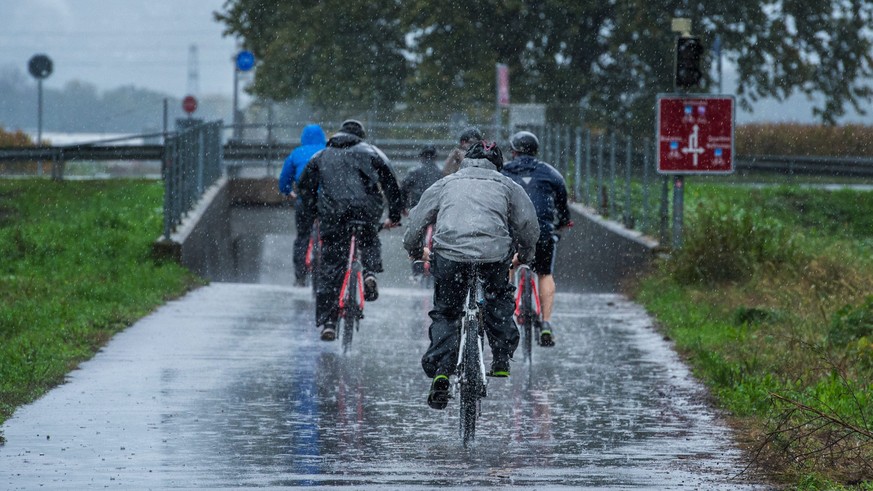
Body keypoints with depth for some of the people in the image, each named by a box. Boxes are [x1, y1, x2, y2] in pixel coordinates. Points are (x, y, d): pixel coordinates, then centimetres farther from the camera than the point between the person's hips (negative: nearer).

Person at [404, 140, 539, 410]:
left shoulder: (446, 183, 23)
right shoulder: (507, 185, 22)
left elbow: (416, 221, 23)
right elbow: (528, 225, 15)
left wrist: (416, 251, 40)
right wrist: (524, 255, 33)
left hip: (449, 253, 0)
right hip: (494, 253, 0)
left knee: (444, 313, 15)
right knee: (499, 299, 29)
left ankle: (440, 372, -3)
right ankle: (501, 361, 22)